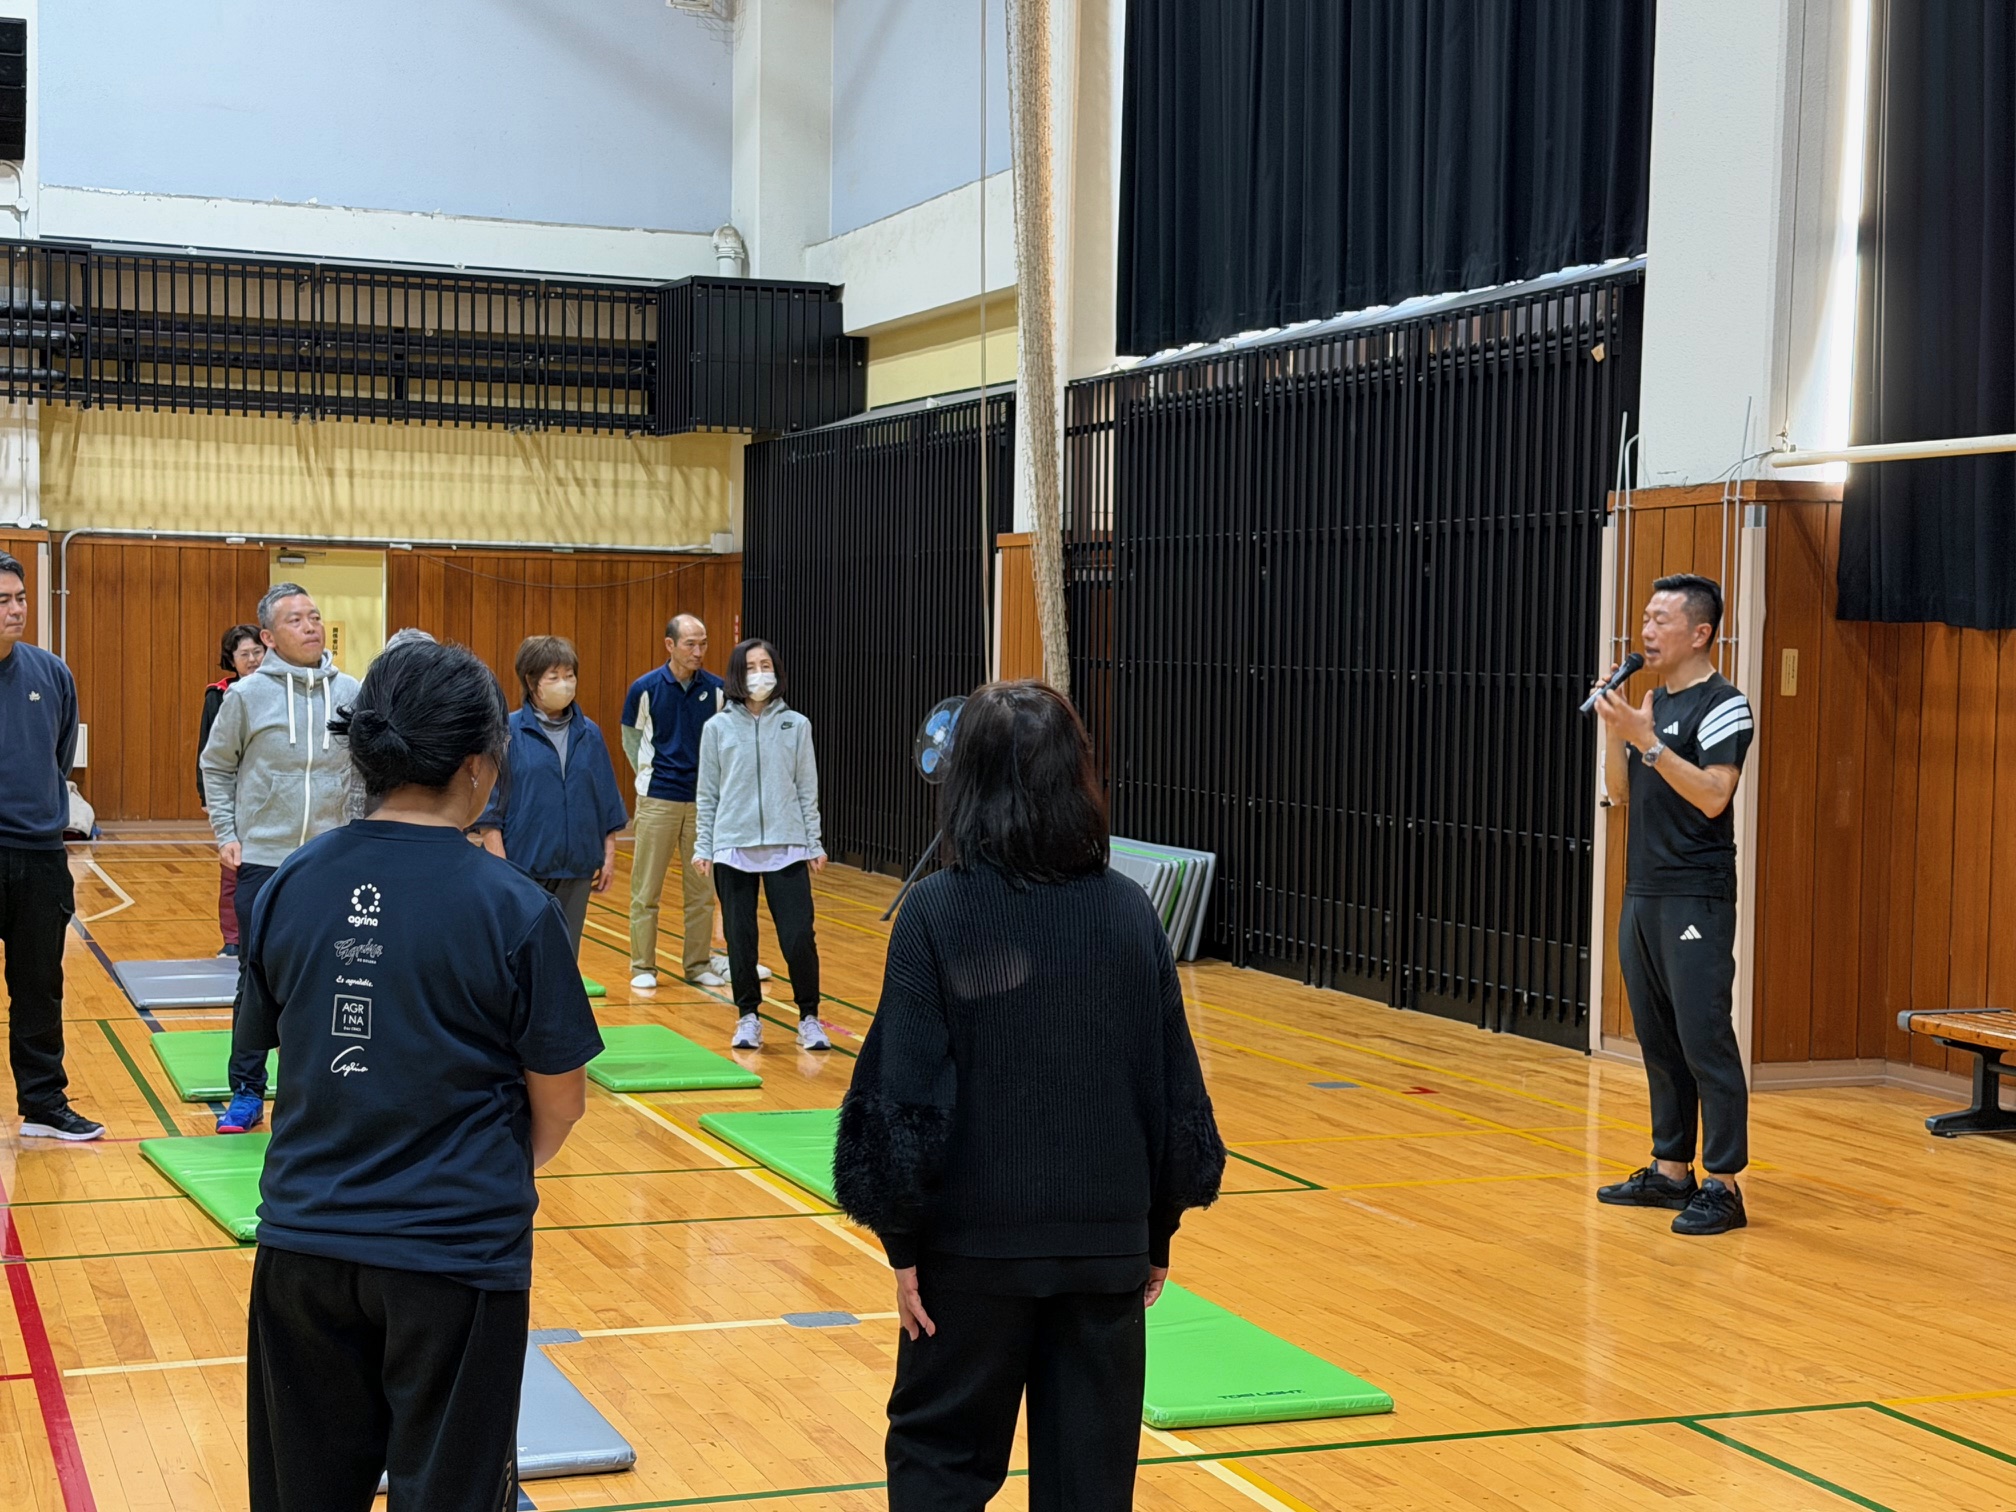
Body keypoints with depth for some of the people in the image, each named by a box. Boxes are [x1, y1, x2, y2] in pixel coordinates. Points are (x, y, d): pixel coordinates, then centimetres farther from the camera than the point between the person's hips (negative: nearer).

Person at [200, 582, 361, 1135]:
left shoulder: (352, 694, 1)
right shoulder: (248, 695, -3)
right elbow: (216, 766, 7)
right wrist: (226, 834, 0)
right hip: (263, 859, -1)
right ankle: (247, 1093, 15)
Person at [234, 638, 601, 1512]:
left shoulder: (289, 887, -4)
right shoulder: (511, 907, -14)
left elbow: (262, 1048, 7)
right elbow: (560, 1102, -7)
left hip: (305, 1241, 4)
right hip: (456, 1253, -3)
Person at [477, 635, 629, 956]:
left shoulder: (589, 734, 7)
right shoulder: (509, 732, -5)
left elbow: (607, 803, 12)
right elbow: (491, 808, -6)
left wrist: (609, 854, 9)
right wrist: (499, 866, -10)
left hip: (576, 869, 4)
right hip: (521, 868, -4)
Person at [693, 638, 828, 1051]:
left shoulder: (796, 726, 3)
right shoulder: (718, 728, 3)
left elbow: (808, 790, 6)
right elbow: (706, 795, 6)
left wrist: (814, 843, 4)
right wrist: (702, 846, 2)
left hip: (787, 847, 0)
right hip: (733, 849, 1)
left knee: (799, 938, -5)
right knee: (740, 939, 5)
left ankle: (809, 1019, 9)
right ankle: (748, 1018, 19)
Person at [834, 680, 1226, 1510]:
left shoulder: (937, 915, -10)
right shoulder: (1130, 913, -2)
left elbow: (908, 1095, -11)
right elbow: (1173, 1090, 3)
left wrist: (904, 1243, -1)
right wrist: (1156, 1234, 14)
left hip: (976, 1239, -2)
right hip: (1106, 1241, 2)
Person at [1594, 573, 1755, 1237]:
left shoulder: (1721, 705, -9)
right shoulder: (1651, 703, 16)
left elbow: (1713, 795, -20)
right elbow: (1621, 792, 15)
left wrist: (1649, 742, -22)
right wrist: (1614, 731, 1)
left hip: (1695, 901, -8)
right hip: (1642, 894, 8)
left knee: (1705, 1042, -8)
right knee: (1659, 1041, 12)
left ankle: (1722, 1186, -4)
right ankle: (1670, 1171, 20)